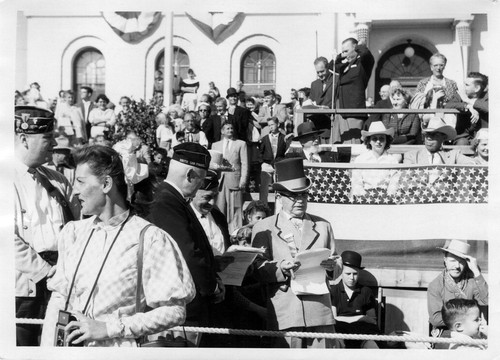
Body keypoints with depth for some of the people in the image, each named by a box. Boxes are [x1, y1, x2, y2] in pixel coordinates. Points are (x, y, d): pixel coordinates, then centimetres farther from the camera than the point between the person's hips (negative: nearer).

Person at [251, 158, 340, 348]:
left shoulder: (323, 225, 17)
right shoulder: (263, 228, 8)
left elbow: (335, 274, 16)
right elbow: (258, 270, 0)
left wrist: (331, 267, -7)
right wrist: (280, 268, -19)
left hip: (319, 311, 2)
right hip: (283, 313, -2)